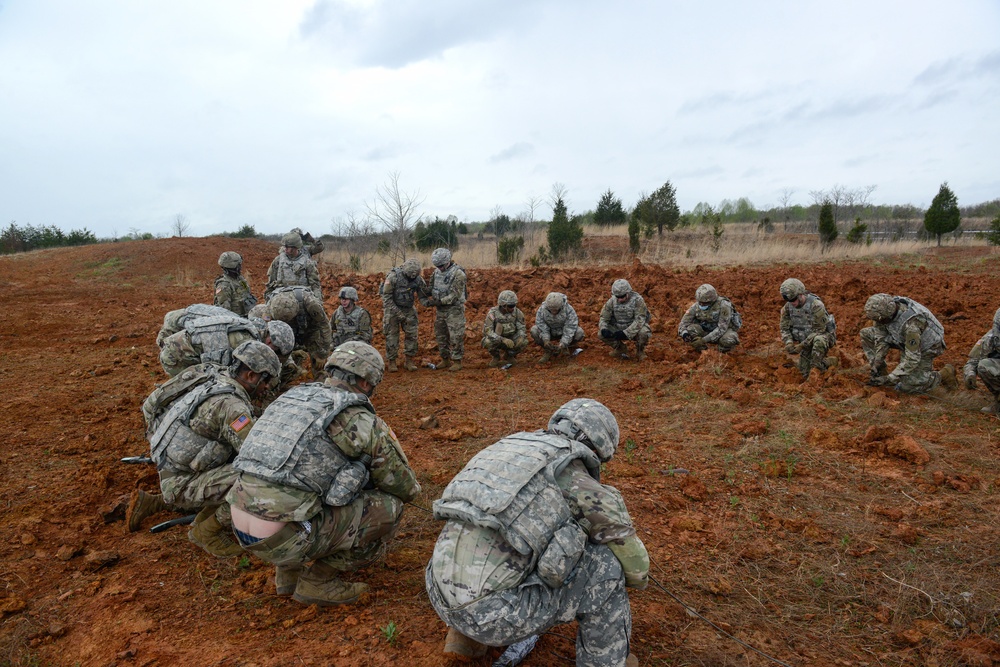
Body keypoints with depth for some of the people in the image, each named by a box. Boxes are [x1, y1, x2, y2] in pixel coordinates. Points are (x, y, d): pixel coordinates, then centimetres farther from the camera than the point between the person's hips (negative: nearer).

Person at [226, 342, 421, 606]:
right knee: (389, 507, 5)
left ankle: (288, 570, 22)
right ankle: (319, 579, 7)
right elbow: (406, 488, 6)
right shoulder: (365, 424, -6)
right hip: (287, 538, -7)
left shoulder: (291, 397, 15)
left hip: (242, 529, 8)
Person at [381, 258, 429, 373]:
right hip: (392, 308, -4)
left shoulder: (417, 278, -8)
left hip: (408, 309, 4)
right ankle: (392, 362, 10)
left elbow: (423, 294, 5)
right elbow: (386, 296, -19)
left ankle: (409, 361, 10)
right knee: (391, 335, 0)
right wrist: (397, 312, -22)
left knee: (412, 334, 0)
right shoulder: (393, 276, -21)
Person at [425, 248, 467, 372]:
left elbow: (454, 296, -21)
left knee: (456, 336, -3)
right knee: (441, 336, 12)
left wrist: (438, 301, -23)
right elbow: (431, 287, 15)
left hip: (454, 309, -7)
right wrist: (428, 299, -4)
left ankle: (457, 361, 7)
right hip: (441, 310, 7)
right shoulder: (437, 271, 5)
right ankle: (445, 360, 24)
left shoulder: (458, 273, -17)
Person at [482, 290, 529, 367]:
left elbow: (522, 328, -9)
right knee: (488, 342, -35)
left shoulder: (517, 312, -15)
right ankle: (496, 357, -2)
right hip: (496, 339, -2)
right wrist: (503, 340, -43)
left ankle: (509, 355, 4)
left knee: (524, 342, -26)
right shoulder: (493, 313, -24)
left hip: (510, 339, 2)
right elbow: (488, 331, -30)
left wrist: (521, 337, -34)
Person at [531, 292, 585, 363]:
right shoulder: (541, 310, -23)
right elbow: (542, 327, -20)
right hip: (550, 334, 1)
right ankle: (547, 350, -5)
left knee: (579, 333, -29)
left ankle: (564, 347, -1)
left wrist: (563, 344, -39)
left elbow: (570, 329, -29)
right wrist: (546, 340, -36)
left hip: (563, 333, -1)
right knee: (534, 331, -26)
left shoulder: (569, 310, -28)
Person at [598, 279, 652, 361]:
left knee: (643, 332, -36)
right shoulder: (612, 301, -9)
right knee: (602, 335, -20)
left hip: (634, 330, -3)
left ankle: (640, 351, -2)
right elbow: (604, 318, -4)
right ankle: (621, 348, 7)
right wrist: (603, 329, -27)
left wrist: (626, 333, -36)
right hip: (619, 329, 3)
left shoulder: (637, 300, -20)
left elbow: (640, 320, -26)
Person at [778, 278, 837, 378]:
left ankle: (816, 369, -27)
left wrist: (802, 345, -32)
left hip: (823, 335, -6)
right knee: (805, 373, 4)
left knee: (819, 341, -43)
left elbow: (818, 331, -27)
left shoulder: (816, 306, -29)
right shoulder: (788, 306, -12)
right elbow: (785, 328, -7)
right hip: (807, 340, 6)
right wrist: (789, 343, -26)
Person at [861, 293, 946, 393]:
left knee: (906, 386, -17)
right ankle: (880, 372, 3)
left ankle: (936, 377, 12)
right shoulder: (884, 308, -23)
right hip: (906, 339, 7)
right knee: (865, 334, -6)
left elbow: (912, 360, -36)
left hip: (923, 348, -7)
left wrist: (889, 379, -32)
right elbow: (881, 336, -10)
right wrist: (876, 362, -15)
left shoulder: (911, 325, -43)